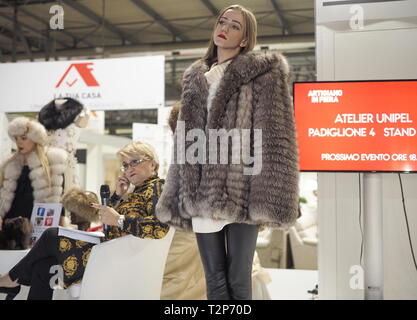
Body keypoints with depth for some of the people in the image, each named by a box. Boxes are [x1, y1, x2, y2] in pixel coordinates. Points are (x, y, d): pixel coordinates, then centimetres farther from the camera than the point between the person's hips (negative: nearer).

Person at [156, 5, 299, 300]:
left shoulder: (264, 72, 2)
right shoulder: (195, 79, 19)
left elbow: (274, 137, -7)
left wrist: (267, 198, -17)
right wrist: (178, 198, 12)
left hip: (239, 192, -5)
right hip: (202, 194, 5)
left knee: (238, 279, 1)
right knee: (214, 278, 10)